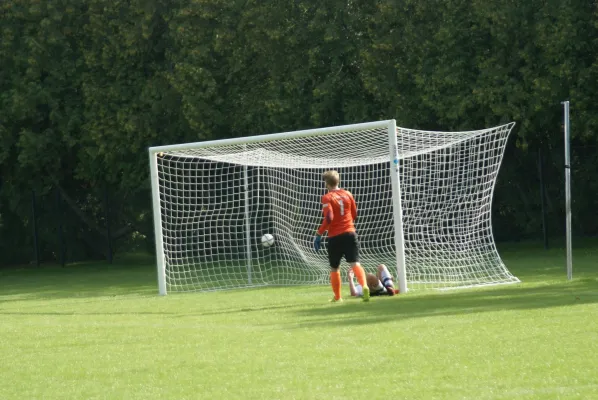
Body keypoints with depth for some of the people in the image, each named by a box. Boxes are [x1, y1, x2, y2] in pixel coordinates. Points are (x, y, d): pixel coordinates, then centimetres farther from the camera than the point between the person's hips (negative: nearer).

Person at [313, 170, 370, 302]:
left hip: (335, 236, -3)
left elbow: (329, 218, -18)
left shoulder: (327, 198, -7)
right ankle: (364, 286, -34)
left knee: (334, 268, 14)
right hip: (350, 233, 3)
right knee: (355, 263, -8)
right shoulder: (347, 194, 8)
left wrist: (319, 234, -12)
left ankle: (337, 296, 22)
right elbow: (354, 214, 16)